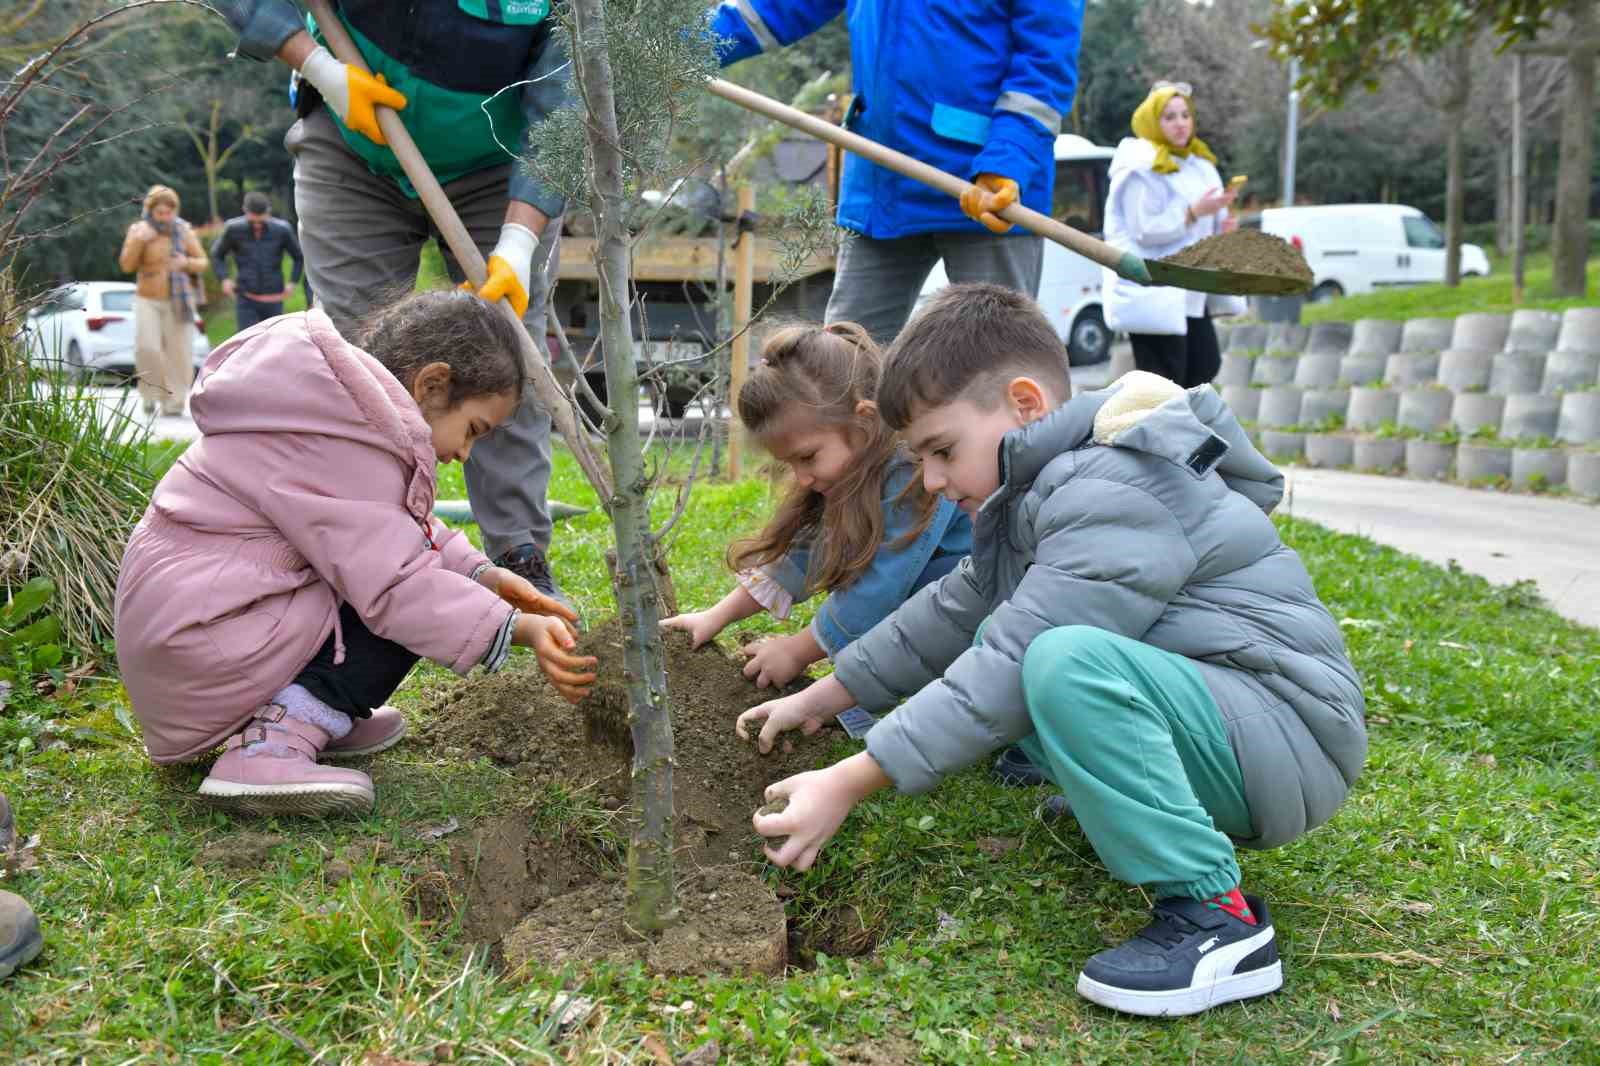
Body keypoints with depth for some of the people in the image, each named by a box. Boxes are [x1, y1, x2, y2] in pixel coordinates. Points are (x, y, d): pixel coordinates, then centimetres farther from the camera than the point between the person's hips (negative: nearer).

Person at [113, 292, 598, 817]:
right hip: (196, 636, -10)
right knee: (413, 608, -13)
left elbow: (404, 530, 14)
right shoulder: (344, 446, -22)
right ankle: (271, 747, -21)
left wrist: (481, 573, 0)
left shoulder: (347, 408, 10)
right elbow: (395, 585, -26)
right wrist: (518, 629, -25)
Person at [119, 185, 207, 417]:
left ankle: (173, 401, 11)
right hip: (147, 300, 0)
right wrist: (138, 241, -21)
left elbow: (203, 262, 4)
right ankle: (151, 394, 5)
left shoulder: (183, 230, 0)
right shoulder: (137, 230, -1)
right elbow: (126, 266, -7)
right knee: (146, 348, -16)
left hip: (178, 300, 0)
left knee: (179, 352, -4)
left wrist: (186, 262, -17)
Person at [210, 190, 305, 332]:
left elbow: (298, 257, 9)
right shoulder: (234, 229, -7)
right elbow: (217, 254, 9)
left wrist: (292, 282, -2)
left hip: (273, 301, 1)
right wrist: (224, 278, -6)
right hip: (246, 300, -1)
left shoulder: (282, 229, -6)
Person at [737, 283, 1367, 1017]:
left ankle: (1212, 916, -23)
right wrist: (821, 698, 19)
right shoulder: (1043, 492, 12)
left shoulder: (1117, 494, -21)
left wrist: (849, 784, -24)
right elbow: (954, 611, 20)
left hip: (1287, 733, -10)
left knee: (1064, 662, -35)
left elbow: (1013, 666, -27)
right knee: (988, 653, 16)